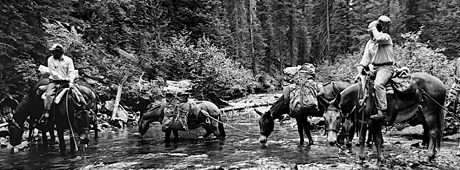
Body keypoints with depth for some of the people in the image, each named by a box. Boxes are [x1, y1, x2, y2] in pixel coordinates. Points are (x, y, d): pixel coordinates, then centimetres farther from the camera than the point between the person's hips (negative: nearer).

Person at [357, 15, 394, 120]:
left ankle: (382, 111, -30)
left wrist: (374, 28, -13)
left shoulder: (386, 37, -5)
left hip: (386, 68, -8)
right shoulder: (370, 43, 15)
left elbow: (379, 38, -31)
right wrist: (360, 68, -5)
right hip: (374, 67, 8)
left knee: (378, 84, -30)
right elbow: (366, 57, 9)